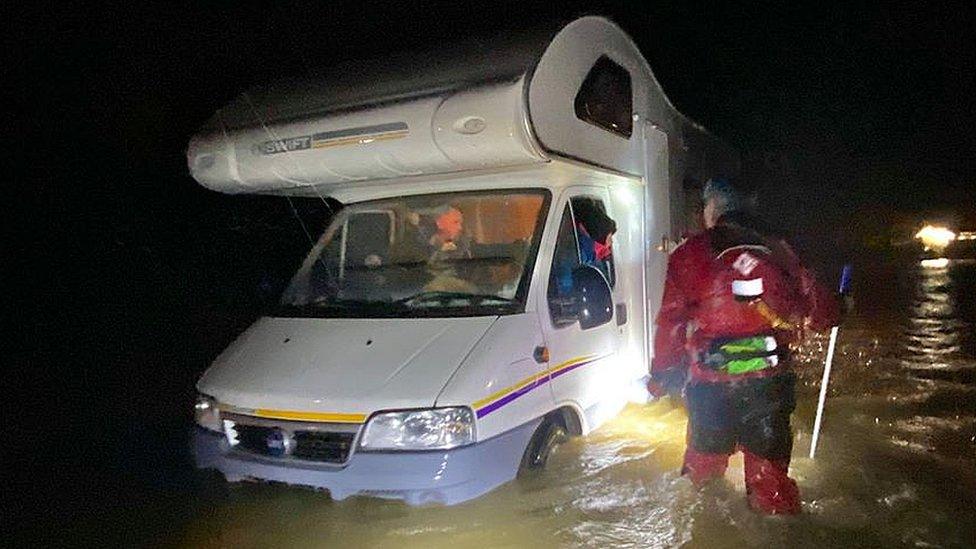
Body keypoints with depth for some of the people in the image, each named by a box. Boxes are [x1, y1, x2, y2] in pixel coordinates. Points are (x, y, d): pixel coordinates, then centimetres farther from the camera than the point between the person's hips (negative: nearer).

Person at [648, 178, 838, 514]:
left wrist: (661, 374, 8)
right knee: (769, 470, 14)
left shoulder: (689, 255, -1)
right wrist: (833, 313, 35)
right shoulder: (776, 250, 5)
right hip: (769, 381, 1)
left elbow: (671, 320, -2)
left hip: (709, 383, -1)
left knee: (704, 461, 19)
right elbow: (816, 309, 11)